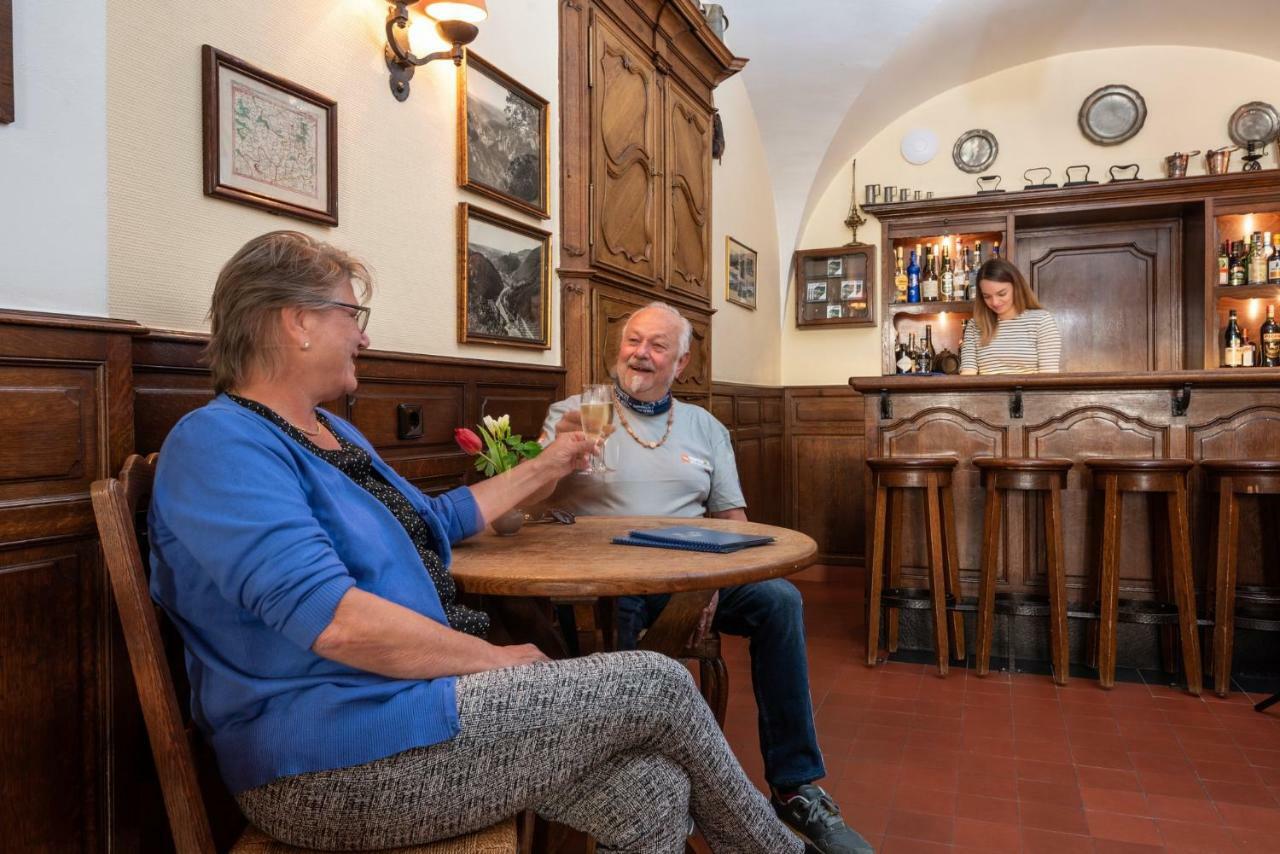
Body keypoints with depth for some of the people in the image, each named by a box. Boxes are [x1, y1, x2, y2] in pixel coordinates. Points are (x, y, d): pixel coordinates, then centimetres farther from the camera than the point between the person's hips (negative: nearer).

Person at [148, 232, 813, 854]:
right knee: (657, 685, -8)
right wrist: (496, 659, -15)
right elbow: (337, 622, -25)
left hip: (404, 698, 9)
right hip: (333, 763, -9)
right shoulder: (218, 443, -14)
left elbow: (432, 522, 30)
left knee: (652, 794, -9)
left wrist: (544, 467, 33)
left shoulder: (333, 433, 18)